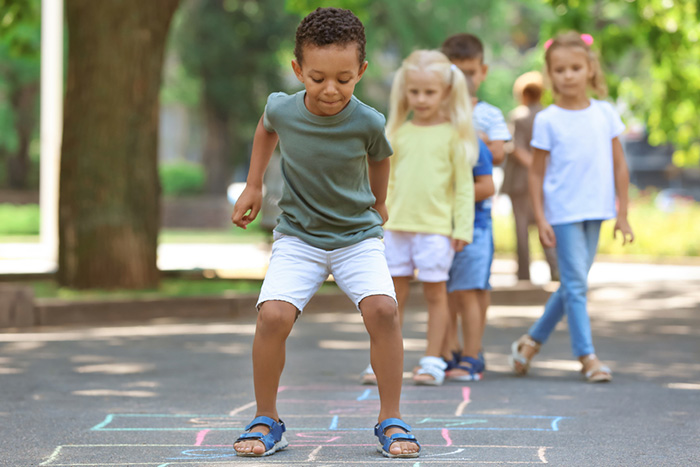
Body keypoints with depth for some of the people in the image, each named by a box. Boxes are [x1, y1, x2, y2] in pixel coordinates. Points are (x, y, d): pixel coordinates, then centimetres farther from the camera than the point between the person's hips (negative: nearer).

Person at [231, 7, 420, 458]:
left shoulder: (367, 123, -17)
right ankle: (266, 420, -2)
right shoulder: (282, 109, -13)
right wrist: (253, 186, 17)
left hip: (358, 236, -1)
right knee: (273, 315, -20)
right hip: (298, 237, 1)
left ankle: (391, 419, -9)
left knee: (382, 308, -24)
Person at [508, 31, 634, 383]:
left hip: (595, 210, 4)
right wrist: (540, 219, -6)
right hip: (563, 212, -4)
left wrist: (622, 214, 6)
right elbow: (536, 173, 0)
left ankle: (531, 341, 25)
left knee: (573, 285, 10)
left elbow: (619, 166, 9)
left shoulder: (605, 114, 5)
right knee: (575, 284, -7)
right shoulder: (547, 120, -4)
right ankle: (586, 356, -2)